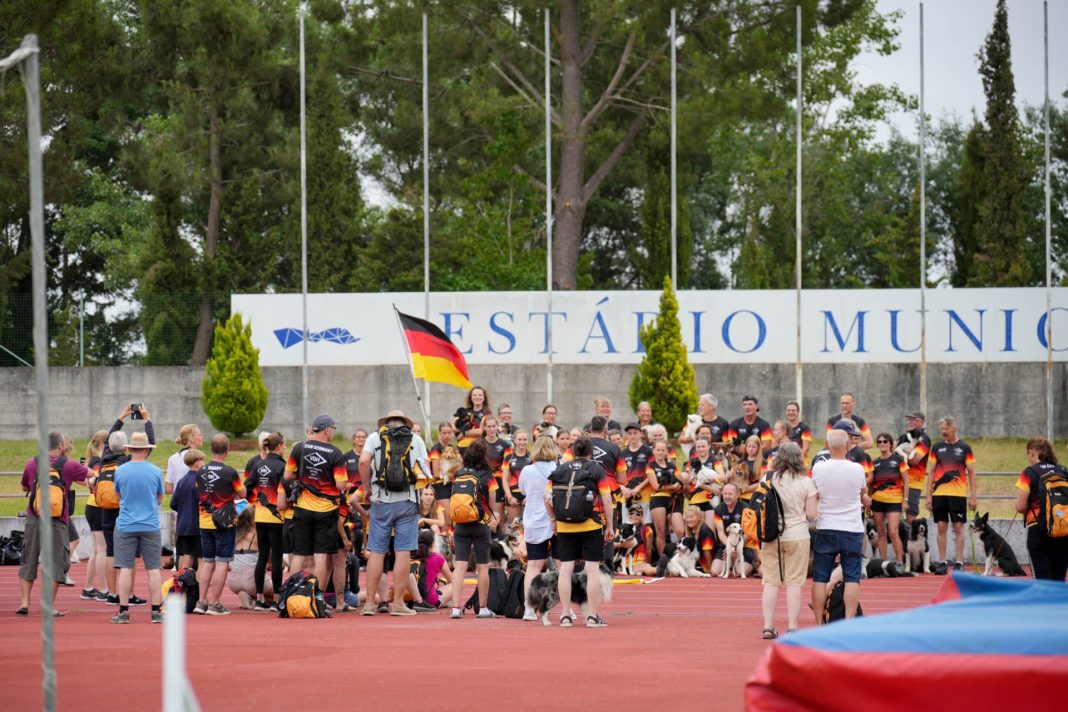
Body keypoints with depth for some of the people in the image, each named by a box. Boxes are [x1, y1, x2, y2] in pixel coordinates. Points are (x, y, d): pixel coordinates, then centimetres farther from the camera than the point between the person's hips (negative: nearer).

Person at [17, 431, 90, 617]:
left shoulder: (32, 464, 2)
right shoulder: (69, 465, -4)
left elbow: (24, 487, 18)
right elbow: (91, 474, 14)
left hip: (34, 520, 2)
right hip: (57, 523, -2)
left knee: (28, 561, 12)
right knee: (56, 563, 5)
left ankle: (25, 602, 8)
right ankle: (50, 606, 1)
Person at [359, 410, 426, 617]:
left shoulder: (375, 437, 7)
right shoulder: (416, 439, 10)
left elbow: (364, 461, -8)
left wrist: (367, 488, 4)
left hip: (381, 501, 0)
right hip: (407, 501, 0)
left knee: (376, 551, 3)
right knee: (403, 552, 1)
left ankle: (369, 602, 3)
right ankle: (398, 603, 1)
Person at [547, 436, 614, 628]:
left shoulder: (560, 470, 6)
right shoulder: (596, 470, -1)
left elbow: (547, 496, 2)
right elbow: (606, 498, -7)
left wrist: (553, 519, 13)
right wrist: (609, 526, 0)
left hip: (564, 526, 3)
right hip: (591, 525, -3)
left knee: (565, 569, 6)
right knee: (592, 569, 1)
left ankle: (565, 615, 6)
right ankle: (592, 616, 0)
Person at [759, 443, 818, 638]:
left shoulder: (768, 480, 0)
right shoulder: (805, 482, -5)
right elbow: (811, 514, -6)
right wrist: (815, 502, 13)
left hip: (771, 537, 2)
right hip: (797, 536, -2)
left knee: (771, 582, 6)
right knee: (794, 582, 2)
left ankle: (768, 626, 5)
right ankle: (792, 627, 1)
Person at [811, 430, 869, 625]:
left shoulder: (818, 468, -6)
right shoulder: (857, 469, -9)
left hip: (825, 530, 1)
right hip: (852, 530, -1)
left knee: (820, 578, 6)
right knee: (852, 578, 3)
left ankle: (819, 624, 5)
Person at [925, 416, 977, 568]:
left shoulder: (964, 447, 1)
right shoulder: (937, 447, 8)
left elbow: (971, 472, 3)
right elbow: (931, 472, 10)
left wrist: (973, 496, -2)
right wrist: (928, 495, 4)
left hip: (958, 493, -2)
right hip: (939, 493, 2)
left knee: (958, 527, -1)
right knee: (941, 527, 2)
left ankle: (959, 561, 4)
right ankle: (943, 561, 8)